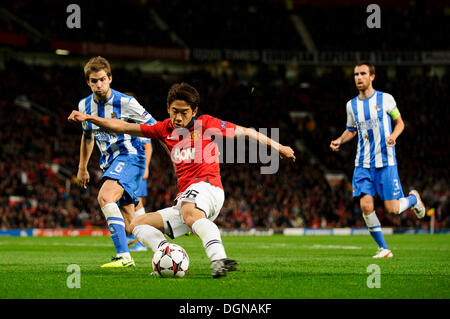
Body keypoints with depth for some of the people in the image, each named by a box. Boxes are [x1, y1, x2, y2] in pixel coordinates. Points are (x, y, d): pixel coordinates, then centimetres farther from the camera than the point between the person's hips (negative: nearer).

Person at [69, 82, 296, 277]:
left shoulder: (205, 124, 4)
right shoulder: (165, 129, 17)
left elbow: (245, 132, 13)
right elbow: (123, 128, 16)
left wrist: (277, 147, 16)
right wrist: (89, 118, 8)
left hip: (205, 185, -8)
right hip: (186, 200, 8)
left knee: (189, 212, -40)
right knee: (138, 225, 6)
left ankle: (219, 260, -64)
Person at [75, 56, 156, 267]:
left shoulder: (125, 103, -12)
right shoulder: (85, 105, 6)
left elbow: (154, 127, -3)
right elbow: (87, 135, 24)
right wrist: (82, 168, 28)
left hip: (129, 156, -7)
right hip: (109, 163, 7)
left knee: (105, 197, -31)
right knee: (128, 224, 6)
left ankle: (124, 256, -36)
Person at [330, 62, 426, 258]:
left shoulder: (385, 99, -2)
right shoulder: (352, 105, 8)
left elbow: (399, 122, 6)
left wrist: (393, 135, -14)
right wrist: (339, 141, 1)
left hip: (385, 161, -3)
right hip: (363, 164, 3)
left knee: (392, 209, -6)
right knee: (366, 205, -12)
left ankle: (413, 198, 30)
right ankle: (383, 248, 2)